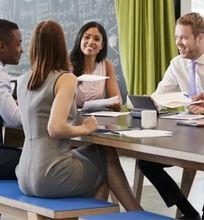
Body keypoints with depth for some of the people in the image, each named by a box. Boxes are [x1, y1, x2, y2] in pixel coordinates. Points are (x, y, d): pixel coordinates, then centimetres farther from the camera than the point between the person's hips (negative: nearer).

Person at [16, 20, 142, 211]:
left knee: (97, 151, 25)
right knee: (108, 155, 16)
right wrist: (85, 128, -6)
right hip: (51, 176, -7)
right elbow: (55, 128, -22)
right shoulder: (66, 79, -10)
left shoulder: (22, 81, 10)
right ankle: (137, 213, 22)